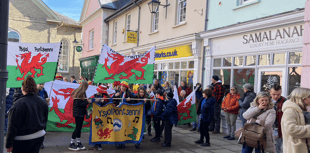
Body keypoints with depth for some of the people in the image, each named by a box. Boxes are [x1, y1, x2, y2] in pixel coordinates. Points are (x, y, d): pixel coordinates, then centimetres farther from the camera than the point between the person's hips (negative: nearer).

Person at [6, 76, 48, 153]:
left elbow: (13, 126, -16)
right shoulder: (43, 102, 1)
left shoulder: (18, 104, -19)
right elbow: (45, 121, 13)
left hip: (22, 140, -6)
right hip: (39, 137, 6)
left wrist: (9, 144, -8)